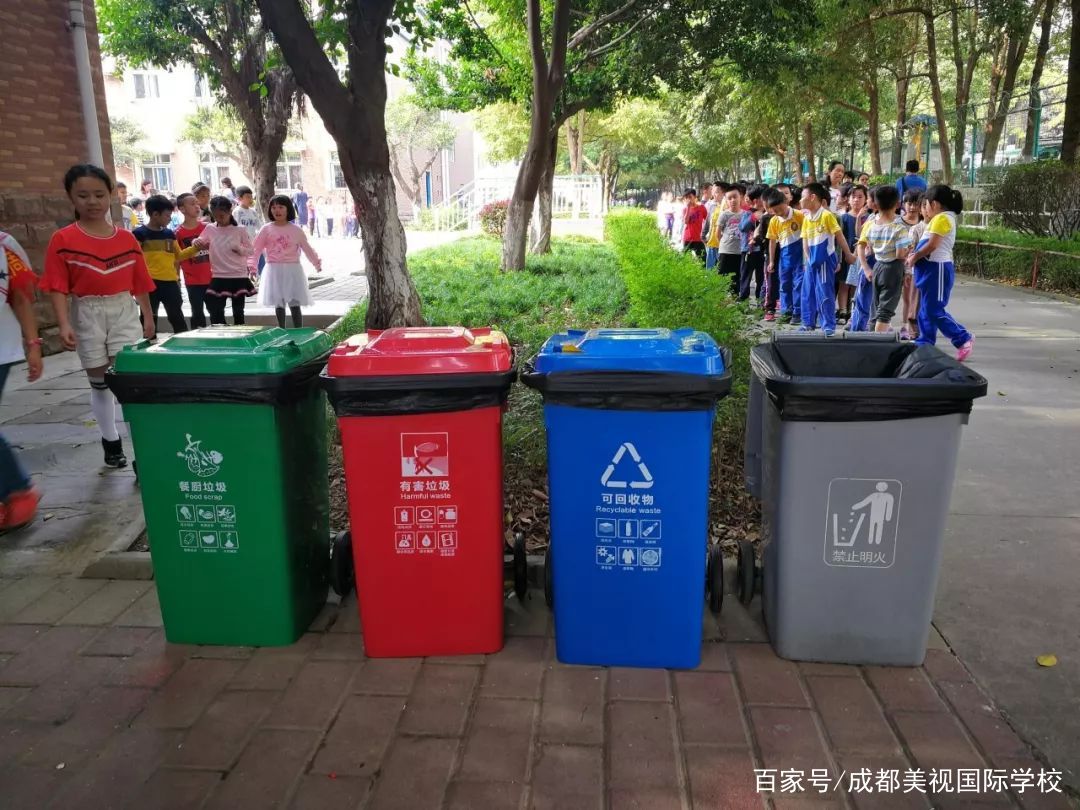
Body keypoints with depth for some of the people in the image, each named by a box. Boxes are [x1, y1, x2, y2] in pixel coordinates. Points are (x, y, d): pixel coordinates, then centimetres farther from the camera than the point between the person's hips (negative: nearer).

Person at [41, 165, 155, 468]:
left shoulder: (126, 238, 1)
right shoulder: (63, 240, -6)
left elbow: (139, 283, 7)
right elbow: (58, 288, -9)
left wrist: (148, 317, 10)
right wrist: (64, 325, -19)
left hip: (124, 312, 0)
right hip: (87, 315, 0)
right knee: (99, 383, 13)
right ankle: (111, 442, 28)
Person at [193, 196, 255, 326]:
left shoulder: (239, 230, -3)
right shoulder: (210, 229, 3)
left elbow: (250, 251, 0)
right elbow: (200, 242, 12)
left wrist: (239, 249, -20)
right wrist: (196, 242, -11)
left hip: (239, 277, -2)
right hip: (218, 277, 2)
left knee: (238, 312, 8)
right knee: (215, 312, 2)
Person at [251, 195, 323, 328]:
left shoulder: (296, 229, 3)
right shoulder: (266, 229, 3)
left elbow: (307, 248, 8)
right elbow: (256, 248, 2)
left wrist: (317, 262, 2)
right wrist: (251, 265, -8)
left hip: (292, 269, -1)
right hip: (274, 271, 1)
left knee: (294, 304, -3)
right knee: (278, 304, 7)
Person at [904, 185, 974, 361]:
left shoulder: (942, 218, -14)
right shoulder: (942, 218, 17)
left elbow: (932, 245, -20)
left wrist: (914, 257, -8)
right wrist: (916, 254, 6)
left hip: (938, 268, -10)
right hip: (931, 268, 10)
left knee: (934, 310, -8)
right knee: (926, 309, 12)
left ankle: (963, 338, -1)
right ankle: (925, 343, 18)